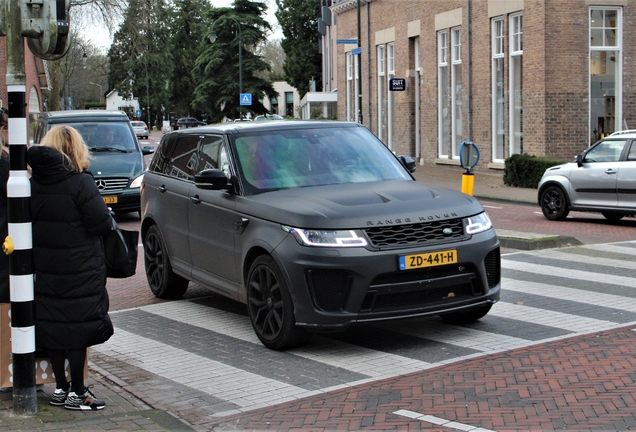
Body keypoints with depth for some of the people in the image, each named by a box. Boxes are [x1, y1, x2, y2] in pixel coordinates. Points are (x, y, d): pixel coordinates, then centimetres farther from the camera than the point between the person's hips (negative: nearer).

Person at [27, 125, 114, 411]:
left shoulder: (34, 183, 0)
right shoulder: (81, 183, -16)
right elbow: (101, 224, -17)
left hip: (46, 268, 6)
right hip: (81, 269, -5)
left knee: (51, 326, 13)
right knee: (78, 328, 3)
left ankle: (60, 388, 23)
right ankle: (76, 393, 9)